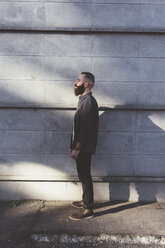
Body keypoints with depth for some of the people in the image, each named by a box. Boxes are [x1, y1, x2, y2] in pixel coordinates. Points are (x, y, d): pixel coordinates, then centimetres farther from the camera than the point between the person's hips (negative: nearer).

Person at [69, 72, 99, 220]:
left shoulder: (88, 101, -18)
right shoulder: (85, 100, 14)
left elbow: (85, 128, -22)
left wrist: (76, 148, -19)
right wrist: (74, 146, 19)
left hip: (84, 148, -10)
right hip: (82, 147, 10)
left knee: (85, 177, -1)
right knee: (83, 176, 19)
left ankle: (88, 210, 10)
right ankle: (86, 201, 34)